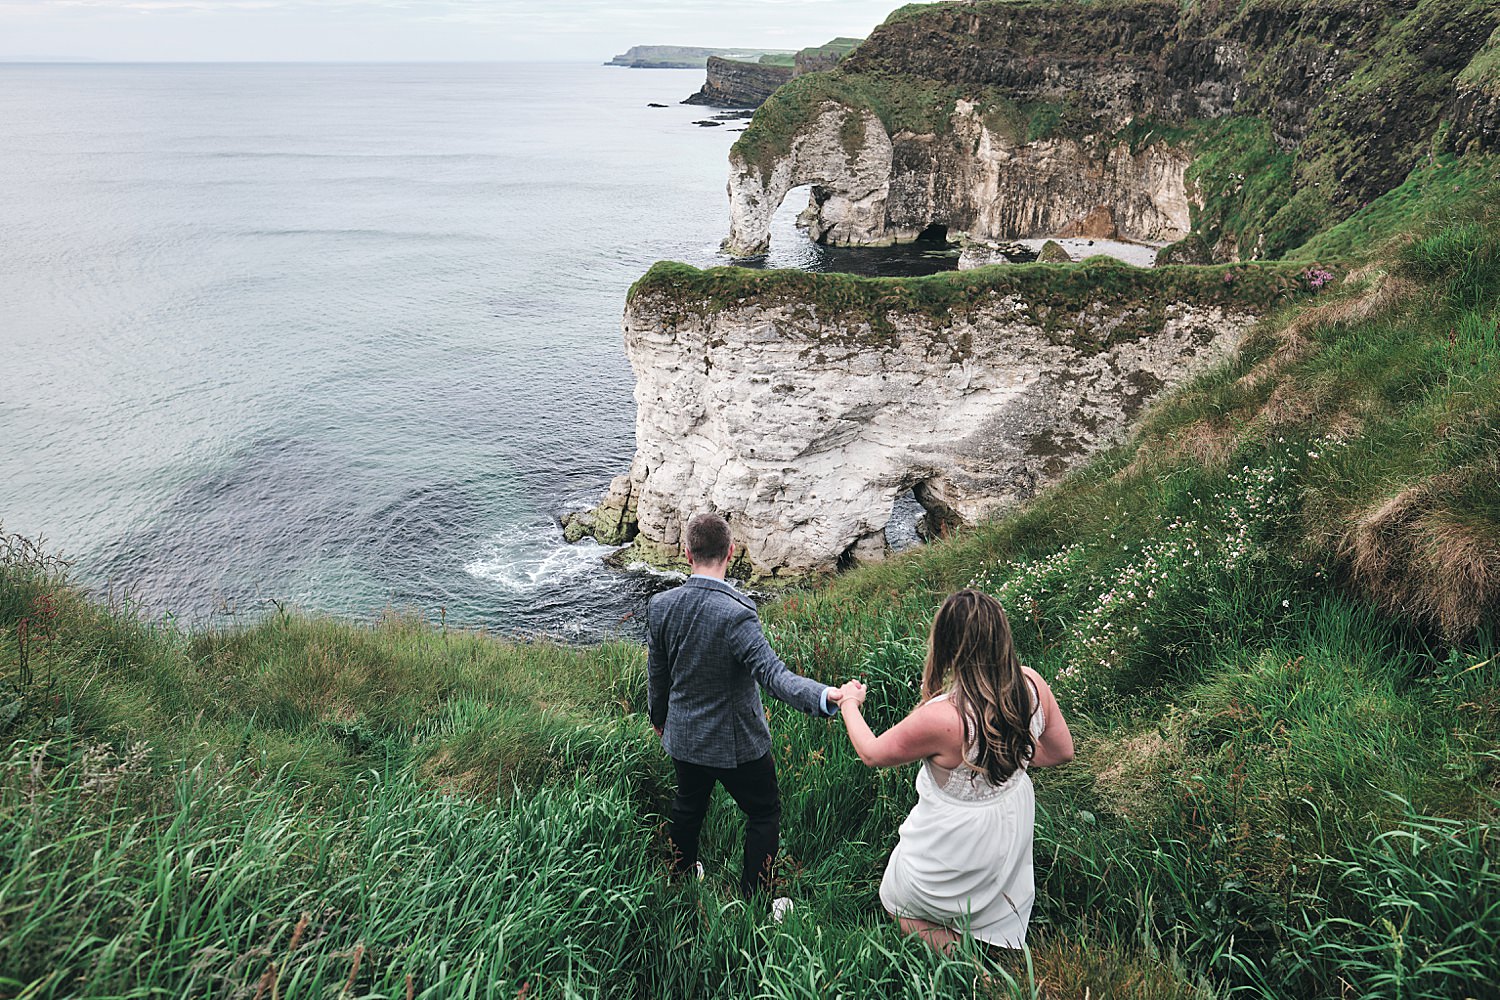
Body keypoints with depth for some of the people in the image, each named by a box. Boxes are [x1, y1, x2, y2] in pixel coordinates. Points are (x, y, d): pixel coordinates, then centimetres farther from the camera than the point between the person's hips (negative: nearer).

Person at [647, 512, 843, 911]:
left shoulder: (661, 605, -12)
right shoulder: (736, 614, -29)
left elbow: (657, 672, 2)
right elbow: (772, 673, -37)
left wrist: (658, 717, 18)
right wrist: (825, 697, -47)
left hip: (683, 736, 6)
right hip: (736, 742, -5)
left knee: (688, 807, 28)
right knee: (764, 814, 16)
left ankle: (681, 878, 49)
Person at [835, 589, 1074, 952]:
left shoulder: (941, 718, -36)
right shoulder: (1032, 684, -18)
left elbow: (872, 753, -17)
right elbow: (1062, 751, -1)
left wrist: (850, 704, 1)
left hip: (956, 840, -6)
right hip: (1014, 831, 6)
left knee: (895, 901, 20)